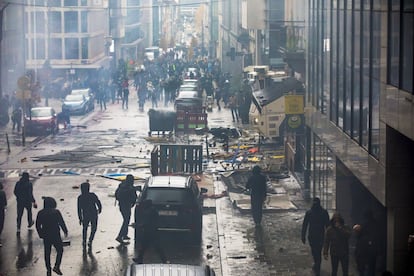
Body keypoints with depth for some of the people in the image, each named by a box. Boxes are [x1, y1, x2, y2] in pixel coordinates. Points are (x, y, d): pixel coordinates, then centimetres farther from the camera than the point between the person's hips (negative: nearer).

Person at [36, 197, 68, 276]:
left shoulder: (40, 213, -3)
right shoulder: (56, 212, -12)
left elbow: (37, 225, 1)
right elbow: (61, 223, -7)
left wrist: (41, 234, 12)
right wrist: (65, 231, 6)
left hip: (46, 236, 3)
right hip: (55, 235, -3)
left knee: (47, 252, 13)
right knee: (60, 250, 13)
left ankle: (48, 270, 16)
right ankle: (56, 266, 2)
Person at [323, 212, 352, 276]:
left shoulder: (345, 228, -3)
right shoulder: (329, 229, -4)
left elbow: (348, 235, -22)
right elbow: (326, 242, -3)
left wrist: (340, 228, -26)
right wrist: (325, 253, -9)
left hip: (344, 254, 0)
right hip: (334, 254, 0)